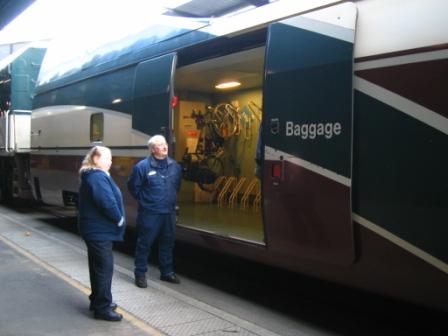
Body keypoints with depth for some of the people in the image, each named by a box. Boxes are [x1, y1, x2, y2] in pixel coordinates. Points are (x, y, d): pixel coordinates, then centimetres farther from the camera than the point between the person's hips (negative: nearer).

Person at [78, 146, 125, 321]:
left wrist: (116, 220, 10)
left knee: (98, 266, 19)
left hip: (95, 228, 11)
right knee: (104, 267, -6)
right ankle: (102, 308, 0)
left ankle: (97, 300, 30)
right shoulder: (98, 177, -20)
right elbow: (107, 202, -28)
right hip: (100, 230, -11)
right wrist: (119, 219, -13)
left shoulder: (92, 176, 15)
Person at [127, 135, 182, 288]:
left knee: (167, 243, 15)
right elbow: (133, 186, -3)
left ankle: (167, 272, 29)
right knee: (144, 243, 3)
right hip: (149, 213, -5)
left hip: (169, 212, 5)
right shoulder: (142, 166, -12)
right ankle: (140, 274, 14)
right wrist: (144, 200, 4)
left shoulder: (175, 166, 2)